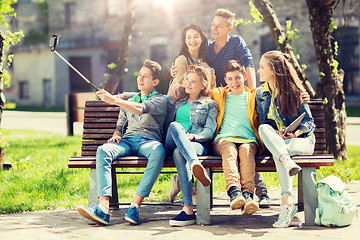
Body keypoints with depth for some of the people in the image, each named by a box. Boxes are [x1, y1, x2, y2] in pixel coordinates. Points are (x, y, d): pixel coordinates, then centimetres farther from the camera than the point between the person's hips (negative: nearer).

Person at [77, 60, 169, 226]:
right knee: (103, 151, -30)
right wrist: (116, 135, 5)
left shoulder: (160, 100, 13)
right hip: (127, 141, 4)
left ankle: (135, 205, -41)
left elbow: (140, 109, -8)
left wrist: (114, 100, -17)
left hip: (148, 141, -4)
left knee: (158, 151, -41)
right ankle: (104, 207, -46)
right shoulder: (129, 102, 33)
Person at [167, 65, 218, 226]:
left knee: (179, 153, -41)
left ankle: (188, 210, -55)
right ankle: (195, 165, -60)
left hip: (197, 144, -3)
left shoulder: (209, 104, 20)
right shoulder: (178, 102, 33)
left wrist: (193, 136, -15)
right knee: (175, 126, -33)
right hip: (172, 145, 3)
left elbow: (210, 131, 6)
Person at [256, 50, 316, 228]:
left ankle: (286, 203, -47)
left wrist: (298, 131, -20)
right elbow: (263, 122, 9)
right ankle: (288, 163, -54)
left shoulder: (293, 91, 1)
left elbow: (309, 121, 1)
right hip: (274, 140, 3)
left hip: (302, 140, -3)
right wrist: (275, 133, -13)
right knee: (264, 128, -33)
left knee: (280, 150, -37)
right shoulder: (260, 94, 14)